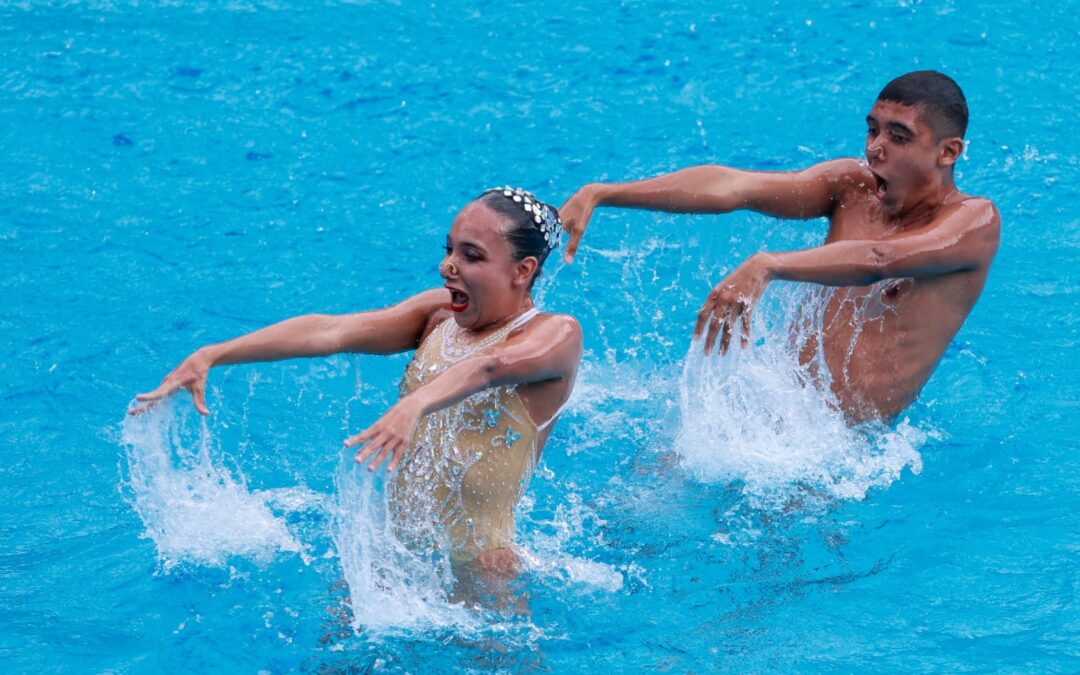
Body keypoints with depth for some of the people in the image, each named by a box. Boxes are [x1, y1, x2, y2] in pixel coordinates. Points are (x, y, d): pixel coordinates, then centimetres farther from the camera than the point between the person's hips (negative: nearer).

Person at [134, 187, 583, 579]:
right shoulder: (440, 314, 8)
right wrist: (209, 357, -14)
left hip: (474, 571, -5)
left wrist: (414, 405, -52)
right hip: (391, 552, 6)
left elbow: (489, 366, -31)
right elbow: (330, 330, -4)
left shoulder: (556, 335, -9)